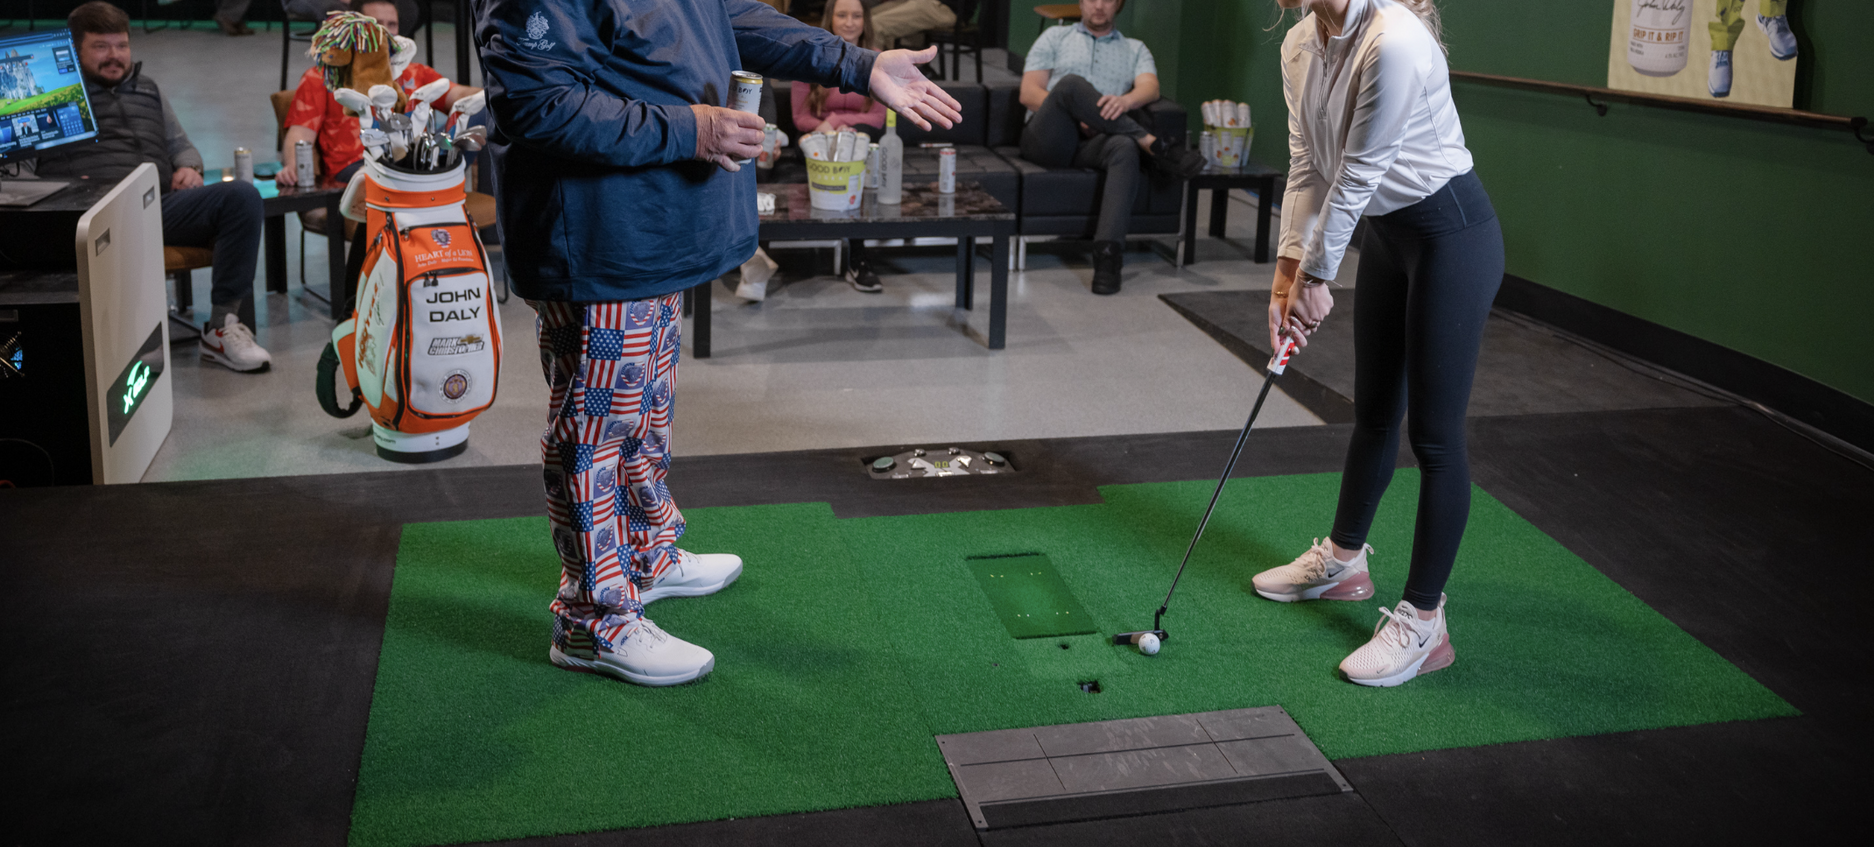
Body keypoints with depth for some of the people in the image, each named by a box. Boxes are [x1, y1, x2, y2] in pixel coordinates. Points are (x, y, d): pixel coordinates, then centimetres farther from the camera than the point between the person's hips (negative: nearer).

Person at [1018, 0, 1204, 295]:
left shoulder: (1135, 49, 25)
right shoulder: (1055, 37, 22)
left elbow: (1150, 88, 3)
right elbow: (1028, 93, 9)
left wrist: (1125, 100, -23)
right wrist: (1076, 116, -8)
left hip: (1095, 141, 1)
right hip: (1049, 138, -1)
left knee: (1124, 148, -37)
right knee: (1071, 83, -32)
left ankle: (1108, 256, -51)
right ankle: (1153, 145, -28)